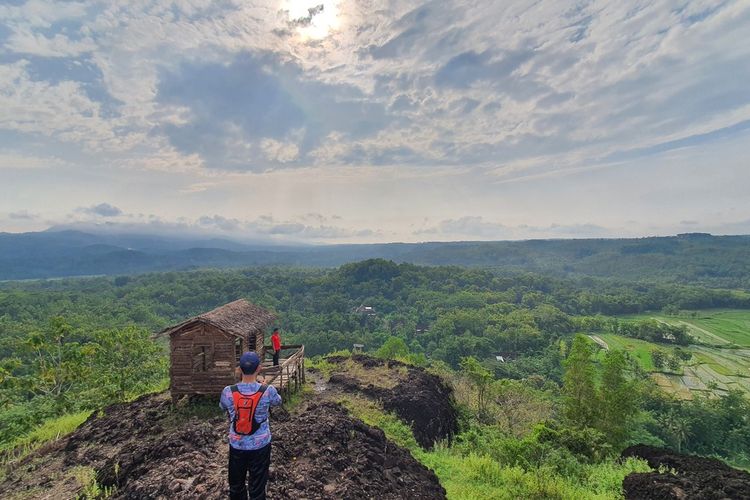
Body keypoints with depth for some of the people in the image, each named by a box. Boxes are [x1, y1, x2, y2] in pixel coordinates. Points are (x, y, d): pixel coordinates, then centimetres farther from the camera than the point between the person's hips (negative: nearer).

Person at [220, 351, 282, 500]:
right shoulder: (268, 391, -22)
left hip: (237, 446, 2)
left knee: (236, 486, 24)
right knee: (257, 487, 15)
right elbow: (278, 401, 2)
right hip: (260, 446, -1)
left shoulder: (228, 392, -18)